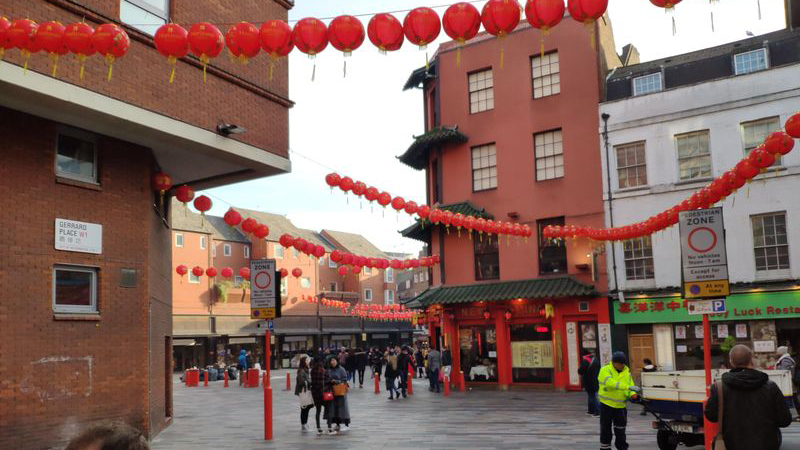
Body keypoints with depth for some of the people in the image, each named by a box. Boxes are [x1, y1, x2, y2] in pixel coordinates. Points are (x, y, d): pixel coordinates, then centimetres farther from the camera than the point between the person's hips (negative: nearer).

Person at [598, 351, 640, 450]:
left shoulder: (627, 372, 4)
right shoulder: (605, 370, -12)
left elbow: (630, 384, -5)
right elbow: (611, 383, -30)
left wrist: (632, 394, -29)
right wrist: (628, 387, -40)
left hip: (620, 406, 3)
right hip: (607, 405, -3)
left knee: (620, 431, 10)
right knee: (606, 429, 7)